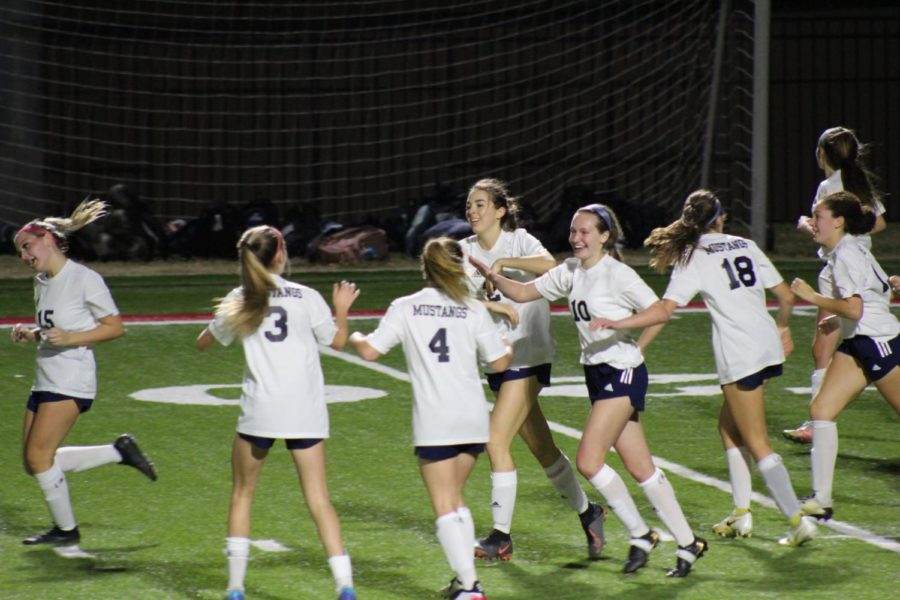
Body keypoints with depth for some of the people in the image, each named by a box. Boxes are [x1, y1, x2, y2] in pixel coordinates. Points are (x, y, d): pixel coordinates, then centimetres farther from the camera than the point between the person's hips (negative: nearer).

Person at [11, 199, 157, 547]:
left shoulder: (85, 279, -10)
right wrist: (29, 335, 4)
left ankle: (66, 530, 5)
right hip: (46, 381, 9)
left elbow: (115, 327, -10)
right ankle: (119, 452, 17)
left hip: (72, 381, -9)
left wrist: (70, 338, -21)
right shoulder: (42, 283, 15)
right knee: (34, 462, 6)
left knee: (38, 455, -11)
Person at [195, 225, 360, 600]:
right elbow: (338, 341, 11)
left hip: (260, 410, 0)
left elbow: (203, 343, 15)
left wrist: (222, 318, 32)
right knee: (318, 500, 1)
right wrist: (341, 309, 28)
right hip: (305, 412, 0)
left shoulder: (239, 301, 3)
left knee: (242, 495, 14)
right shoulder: (306, 297, 1)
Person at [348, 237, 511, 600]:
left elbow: (370, 351, -1)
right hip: (473, 418, 3)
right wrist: (507, 344, 29)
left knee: (445, 507, -2)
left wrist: (352, 336, 21)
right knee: (454, 498, 21)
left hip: (434, 423, -3)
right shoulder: (474, 311, 5)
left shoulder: (405, 308, 0)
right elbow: (500, 363, 7)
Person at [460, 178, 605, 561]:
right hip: (496, 358, 6)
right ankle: (587, 513, 29)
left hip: (528, 355, -6)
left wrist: (503, 263, -24)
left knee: (497, 441, -13)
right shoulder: (466, 250, 7)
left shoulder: (518, 241, -8)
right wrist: (495, 306, -25)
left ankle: (501, 536, -6)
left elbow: (550, 266, -30)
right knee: (542, 449, 12)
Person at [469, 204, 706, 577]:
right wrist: (492, 276, -8)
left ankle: (641, 535, 1)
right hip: (597, 374, 8)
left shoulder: (618, 274, -13)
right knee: (641, 469, 8)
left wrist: (635, 348, -9)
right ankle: (687, 543, 15)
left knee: (588, 460, -14)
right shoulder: (570, 271, 8)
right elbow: (524, 292, 8)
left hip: (623, 374, -8)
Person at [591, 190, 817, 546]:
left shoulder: (693, 258, -5)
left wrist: (618, 324, -19)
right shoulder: (745, 246, 11)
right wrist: (782, 329, 31)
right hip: (768, 346, 7)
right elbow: (786, 296, 13)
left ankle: (798, 521, -6)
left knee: (757, 445, -1)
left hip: (739, 356, -7)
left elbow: (664, 310, -16)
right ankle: (741, 513, 21)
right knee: (729, 426, 22)